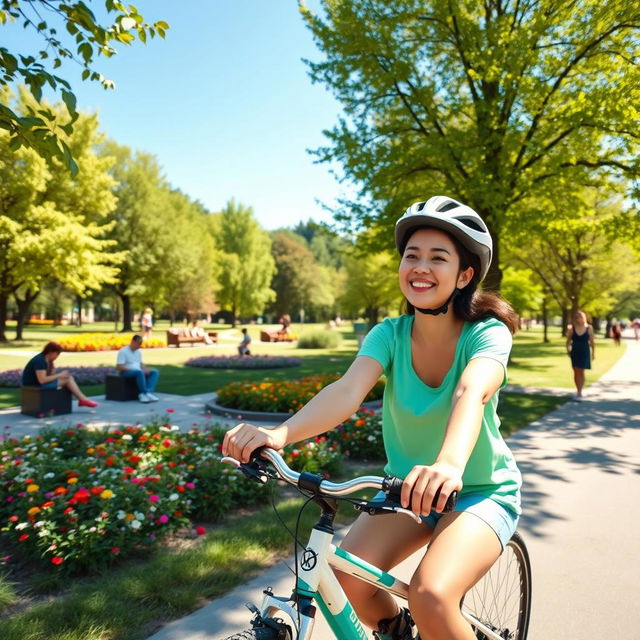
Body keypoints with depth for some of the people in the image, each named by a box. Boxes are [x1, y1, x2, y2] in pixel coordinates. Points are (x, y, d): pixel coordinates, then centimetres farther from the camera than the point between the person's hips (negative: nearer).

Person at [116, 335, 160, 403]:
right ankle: (146, 393, -31)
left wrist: (146, 370, -3)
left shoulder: (138, 352, 16)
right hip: (126, 372, -8)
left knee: (155, 372, -15)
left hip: (139, 371, 8)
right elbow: (119, 367, -15)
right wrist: (137, 370, -22)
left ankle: (143, 394, -32)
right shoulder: (123, 351, -8)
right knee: (139, 372, -39)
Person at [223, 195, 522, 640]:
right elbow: (348, 390, -28)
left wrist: (449, 464, -60)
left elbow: (471, 393, -40)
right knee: (349, 576, -16)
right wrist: (281, 432, -46)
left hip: (482, 492, -3)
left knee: (430, 596, -27)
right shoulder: (389, 335, -11)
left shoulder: (487, 334, -18)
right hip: (408, 486, 4)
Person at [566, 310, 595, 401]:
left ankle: (579, 392, 2)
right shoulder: (572, 328, -4)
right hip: (575, 352, 1)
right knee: (576, 372, 5)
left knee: (581, 372, -1)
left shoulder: (589, 328, -5)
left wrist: (593, 353, 2)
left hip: (584, 352, -1)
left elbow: (592, 341, 1)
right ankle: (578, 392, 17)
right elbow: (568, 340, 5)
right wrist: (568, 350, -2)